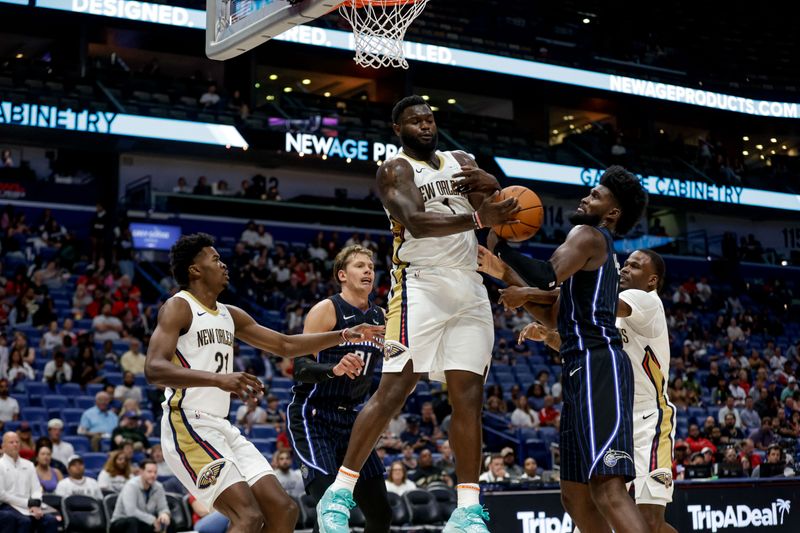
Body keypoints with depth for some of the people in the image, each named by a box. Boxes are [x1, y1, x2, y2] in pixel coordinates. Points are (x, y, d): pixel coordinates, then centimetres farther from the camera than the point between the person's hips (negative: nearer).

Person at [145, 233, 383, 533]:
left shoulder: (230, 315, 17)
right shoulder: (178, 307, -7)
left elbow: (286, 345, 25)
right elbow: (154, 369, -21)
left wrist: (345, 336, 18)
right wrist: (218, 379, -34)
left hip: (221, 428, 9)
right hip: (188, 427, -9)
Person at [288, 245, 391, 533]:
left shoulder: (382, 317, 9)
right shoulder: (327, 309, -10)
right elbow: (301, 367, -17)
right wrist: (334, 369, -36)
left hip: (349, 418, 7)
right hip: (312, 416, -7)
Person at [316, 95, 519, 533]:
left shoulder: (462, 162, 19)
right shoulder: (395, 170, -1)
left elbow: (500, 209, 9)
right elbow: (415, 222, -18)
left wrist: (491, 187, -13)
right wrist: (477, 218, -29)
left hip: (470, 289, 6)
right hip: (422, 283, -6)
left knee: (468, 398, 0)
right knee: (395, 389, -12)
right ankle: (338, 494, -5)